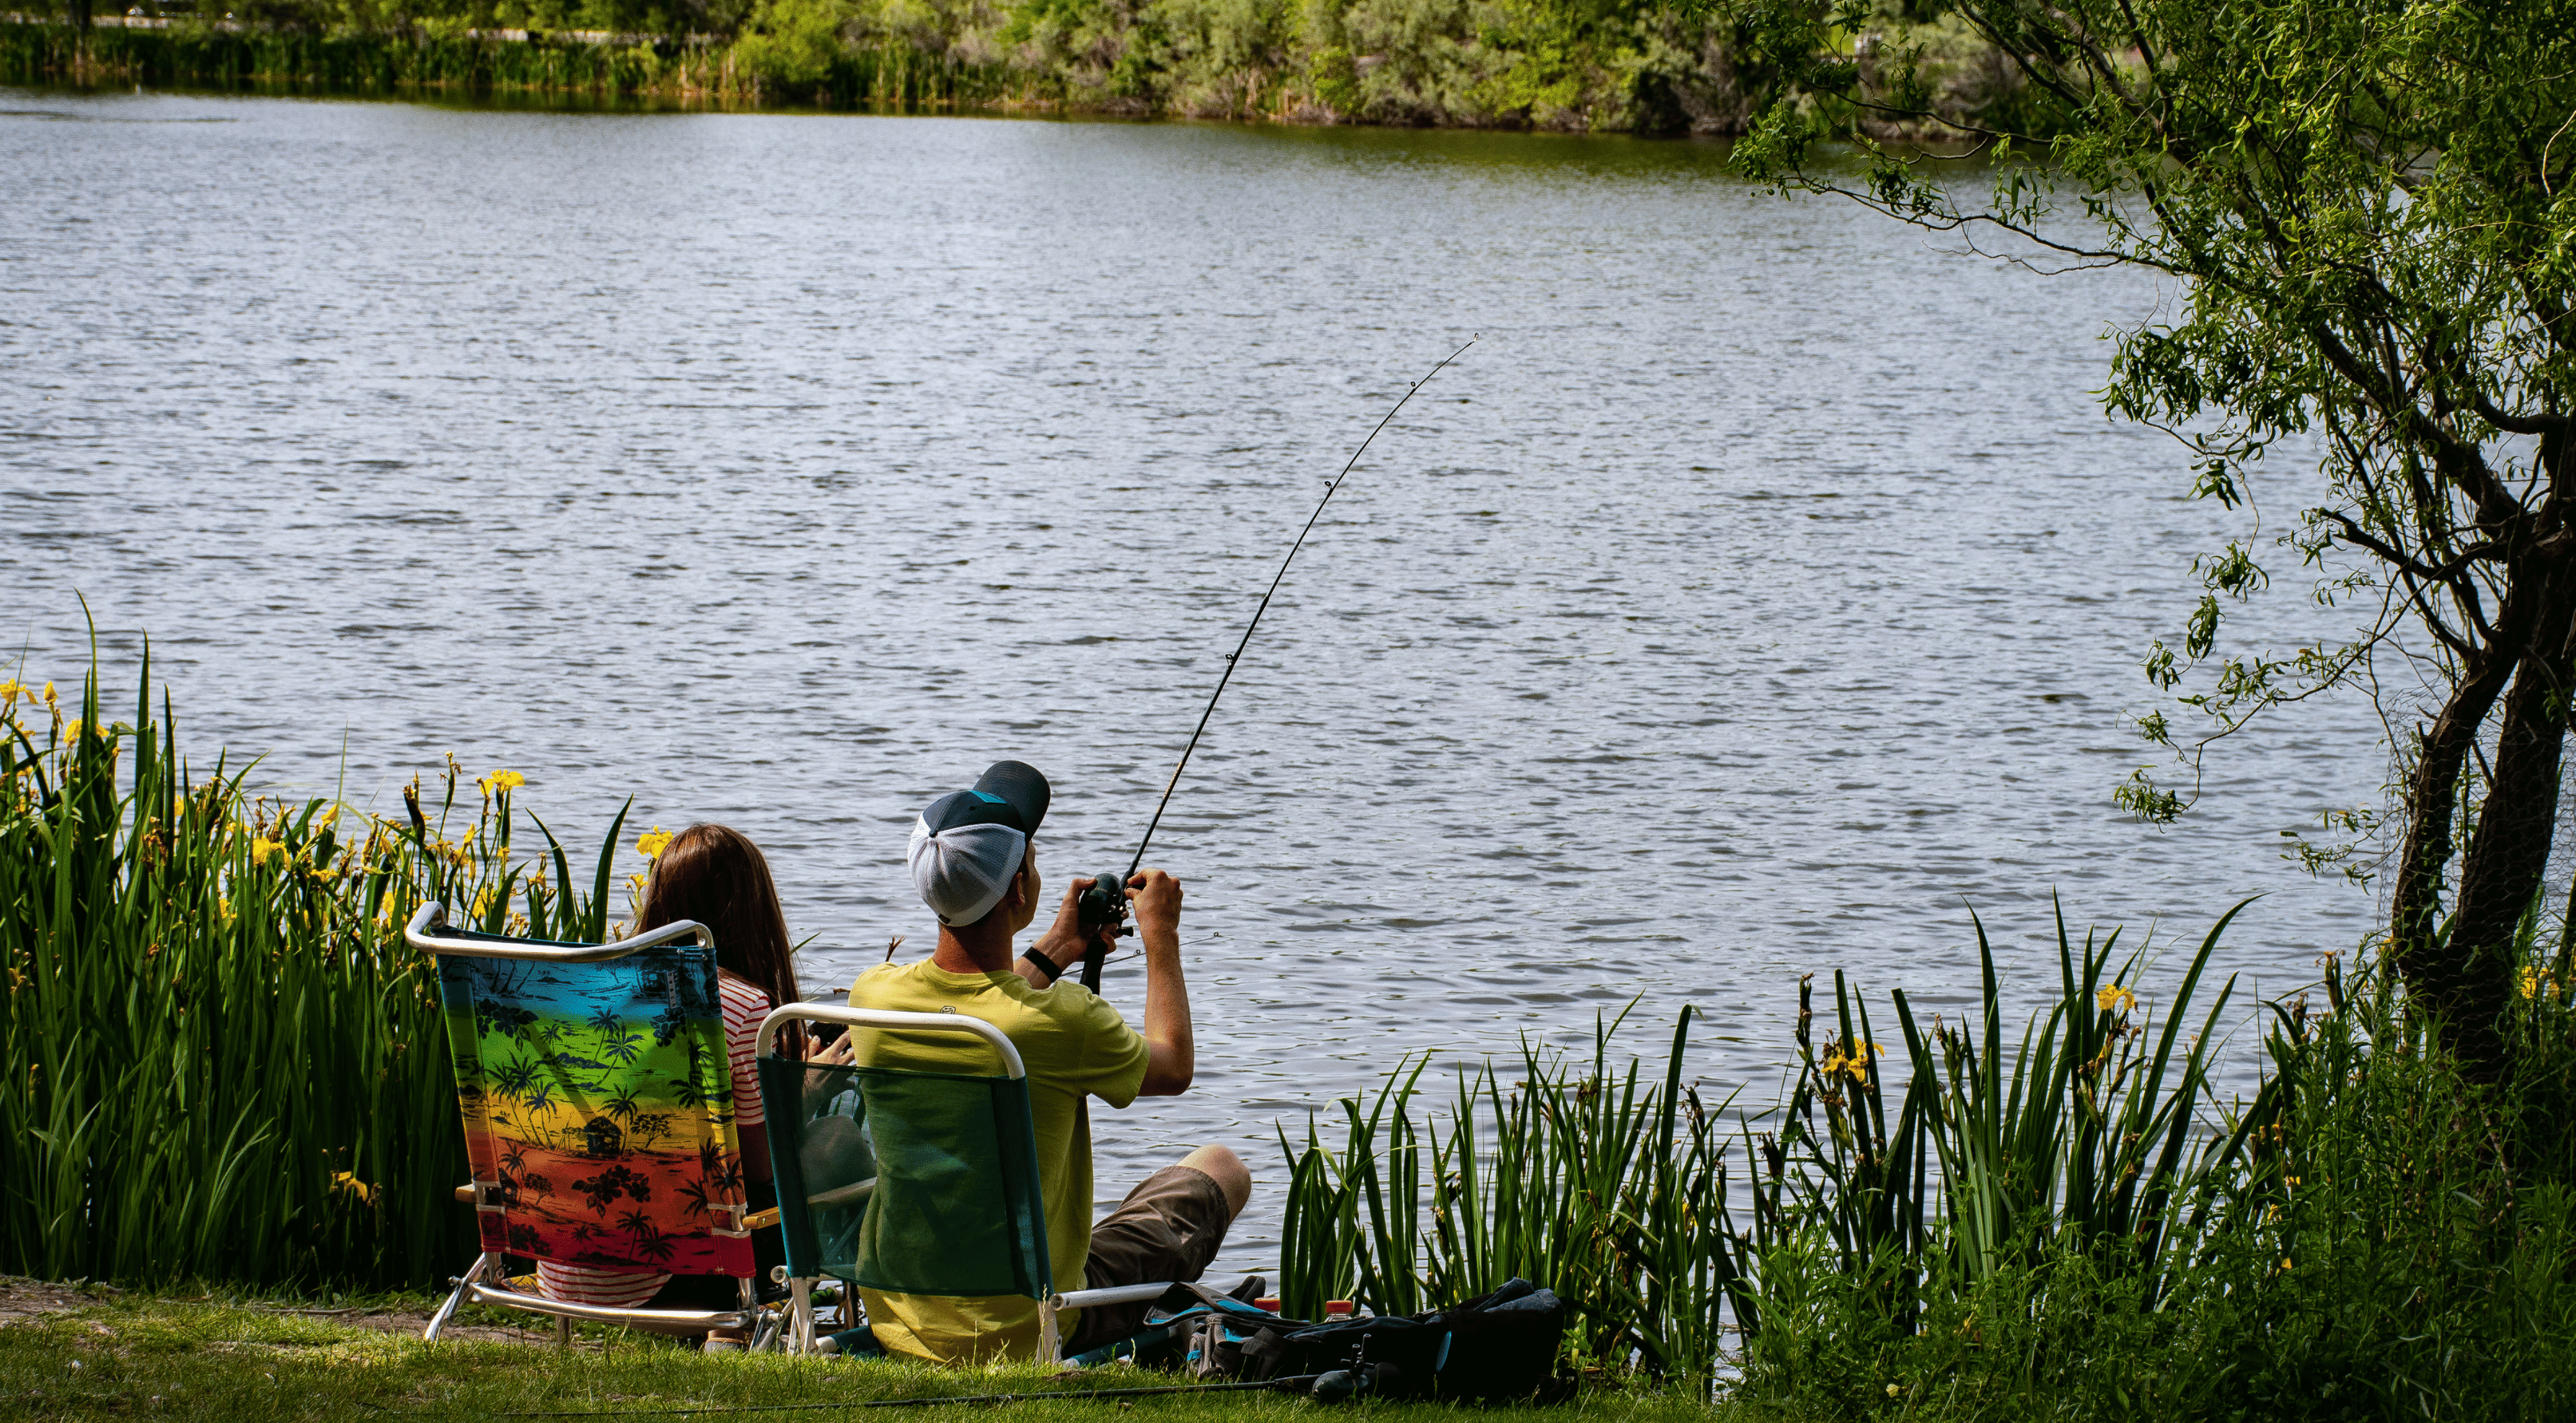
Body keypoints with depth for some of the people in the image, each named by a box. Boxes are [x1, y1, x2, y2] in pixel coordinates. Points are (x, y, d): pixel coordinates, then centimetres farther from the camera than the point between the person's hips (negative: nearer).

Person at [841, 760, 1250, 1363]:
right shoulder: (1061, 1020, -25)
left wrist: (1053, 953, 25)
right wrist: (1161, 938, 13)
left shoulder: (873, 996, -12)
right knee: (1222, 1171, 17)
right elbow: (1173, 1069, -1)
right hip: (1029, 1333, -5)